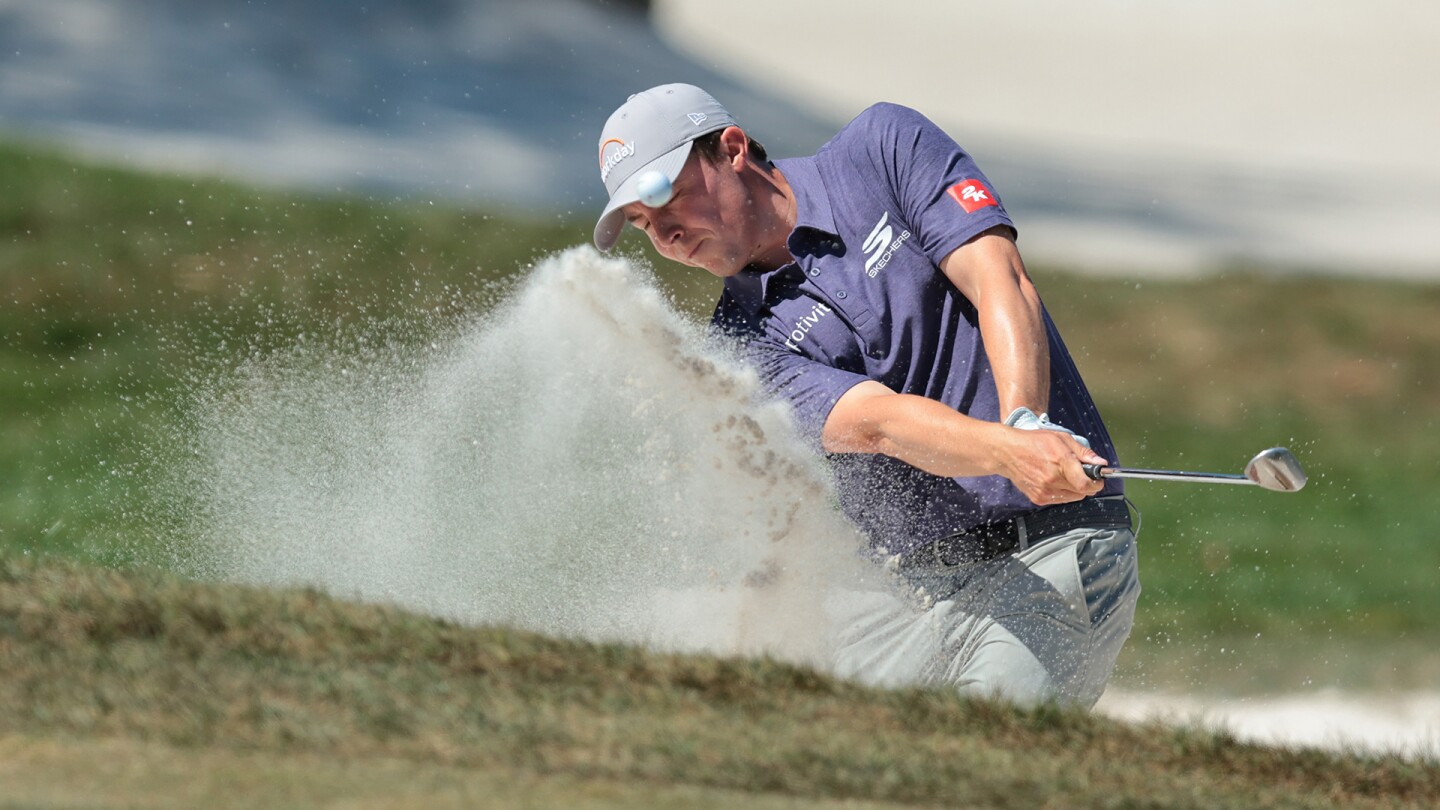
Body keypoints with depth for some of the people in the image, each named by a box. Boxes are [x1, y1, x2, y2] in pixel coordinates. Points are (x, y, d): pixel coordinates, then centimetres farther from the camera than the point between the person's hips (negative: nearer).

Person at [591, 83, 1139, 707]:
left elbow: (999, 281, -9)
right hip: (906, 585, 4)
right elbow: (876, 422, -15)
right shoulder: (746, 345, 2)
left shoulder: (885, 149, 1)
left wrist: (1026, 422, -28)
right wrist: (1009, 451, -35)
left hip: (1054, 557, -4)